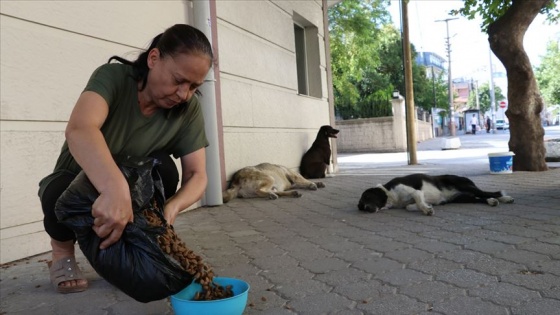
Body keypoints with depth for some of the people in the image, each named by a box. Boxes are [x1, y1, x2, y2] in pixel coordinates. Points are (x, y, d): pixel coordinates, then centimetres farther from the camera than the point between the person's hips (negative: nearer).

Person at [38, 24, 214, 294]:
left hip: (137, 189, 2)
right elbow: (79, 130, -46)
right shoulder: (112, 77, -26)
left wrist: (172, 207, -42)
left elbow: (197, 175, -20)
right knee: (61, 195, -34)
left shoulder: (188, 109, -17)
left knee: (163, 168, -28)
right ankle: (62, 251, 2)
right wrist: (115, 188, -64)